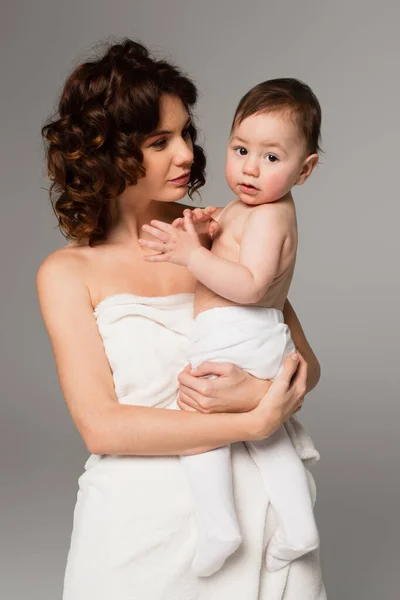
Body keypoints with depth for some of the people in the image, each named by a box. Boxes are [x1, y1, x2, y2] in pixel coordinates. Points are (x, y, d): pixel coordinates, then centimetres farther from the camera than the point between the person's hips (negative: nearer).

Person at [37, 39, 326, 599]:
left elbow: (305, 364, 4)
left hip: (253, 498, 2)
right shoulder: (68, 273, -4)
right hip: (142, 515, -2)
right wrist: (252, 423, -19)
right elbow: (101, 426, -12)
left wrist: (257, 392, -19)